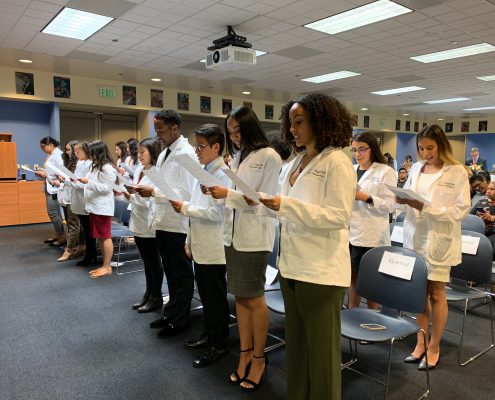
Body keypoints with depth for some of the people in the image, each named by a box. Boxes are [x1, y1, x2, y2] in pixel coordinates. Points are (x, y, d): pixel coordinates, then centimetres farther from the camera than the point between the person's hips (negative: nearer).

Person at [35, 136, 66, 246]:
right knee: (55, 212, 13)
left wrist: (45, 174, -15)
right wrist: (42, 173, 2)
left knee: (52, 213, -8)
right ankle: (57, 235, 21)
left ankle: (62, 237, 0)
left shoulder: (58, 154, -13)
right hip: (50, 187, 9)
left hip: (54, 187, -9)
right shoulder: (51, 155, 15)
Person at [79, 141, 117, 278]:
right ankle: (104, 265, 20)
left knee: (105, 237, -3)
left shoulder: (108, 168, -12)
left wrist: (88, 182, -20)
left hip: (103, 208, -9)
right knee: (99, 237, 12)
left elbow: (107, 188, -17)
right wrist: (83, 182, 12)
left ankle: (107, 267, 4)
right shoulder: (96, 166, 16)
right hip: (94, 206, 9)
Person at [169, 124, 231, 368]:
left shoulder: (222, 175, -15)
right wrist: (190, 240, 17)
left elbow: (217, 213, -22)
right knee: (205, 295, 19)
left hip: (213, 248, -9)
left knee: (216, 298, 4)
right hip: (200, 246, 9)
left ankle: (218, 344, 19)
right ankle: (208, 334, 35)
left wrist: (185, 208, -19)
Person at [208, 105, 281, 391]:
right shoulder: (238, 156, 12)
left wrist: (228, 195, -20)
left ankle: (259, 358, 20)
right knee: (240, 296, 11)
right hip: (234, 234, 6)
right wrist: (218, 192, -4)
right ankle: (245, 354, 24)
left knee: (255, 298, 4)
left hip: (255, 236, -6)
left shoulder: (269, 156, -8)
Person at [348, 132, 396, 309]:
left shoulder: (385, 171, -2)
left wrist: (366, 198, -20)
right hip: (349, 231, 5)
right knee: (352, 276, 13)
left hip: (370, 235, -5)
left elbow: (390, 205, -9)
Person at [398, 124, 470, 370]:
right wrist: (402, 199, -11)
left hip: (439, 240, -4)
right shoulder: (415, 169, 8)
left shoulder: (457, 172, -5)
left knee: (436, 293, 6)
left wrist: (425, 207, -22)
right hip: (415, 237, 4)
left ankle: (434, 347, 21)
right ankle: (421, 343, 24)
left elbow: (461, 209, -12)